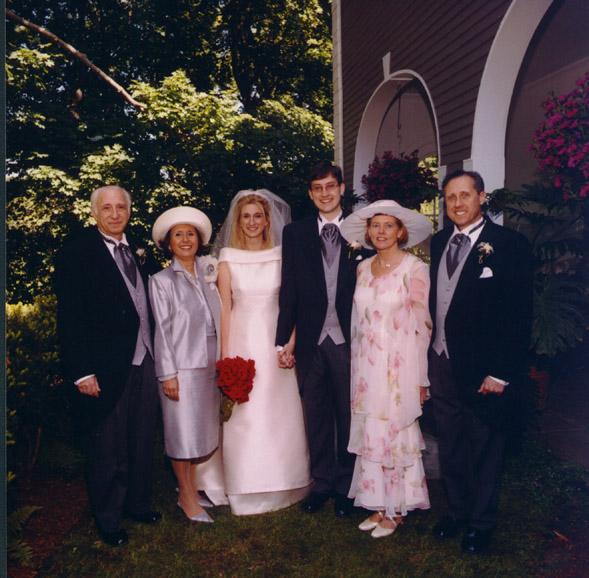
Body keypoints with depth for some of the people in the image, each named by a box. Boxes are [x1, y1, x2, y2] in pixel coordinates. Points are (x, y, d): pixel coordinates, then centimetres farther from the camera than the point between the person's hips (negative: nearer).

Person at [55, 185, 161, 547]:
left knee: (142, 442, 18)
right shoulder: (75, 254, -9)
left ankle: (138, 503, 39)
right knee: (107, 450, 10)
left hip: (143, 363, 6)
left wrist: (155, 356, 7)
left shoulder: (136, 251, 11)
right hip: (105, 369, -6)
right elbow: (70, 320, -12)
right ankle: (108, 520, 31)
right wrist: (82, 371, -16)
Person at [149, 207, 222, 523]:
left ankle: (192, 489, 27)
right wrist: (168, 374, -11)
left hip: (209, 366, 5)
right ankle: (186, 496, 18)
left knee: (202, 431, 12)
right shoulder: (162, 281, -4)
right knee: (183, 431, 3)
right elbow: (161, 330, -7)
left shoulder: (207, 277, 11)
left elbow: (216, 320, 12)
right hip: (181, 366, -5)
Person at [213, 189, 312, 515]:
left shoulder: (281, 256, 4)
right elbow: (225, 307, 0)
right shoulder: (228, 258, 2)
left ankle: (283, 484, 26)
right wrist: (225, 355, -4)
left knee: (279, 412, 8)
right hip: (242, 340, -1)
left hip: (274, 340, 1)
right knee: (243, 415, 3)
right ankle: (248, 490, 19)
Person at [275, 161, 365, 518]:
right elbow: (289, 290, 4)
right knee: (317, 416, 13)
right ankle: (322, 482, 31)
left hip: (349, 340, -1)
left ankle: (346, 486, 28)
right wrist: (283, 340, 1)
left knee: (349, 415, 10)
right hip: (311, 341, 2)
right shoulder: (295, 233, 6)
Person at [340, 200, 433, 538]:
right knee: (371, 435, 9)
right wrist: (357, 369, 11)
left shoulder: (415, 269, -7)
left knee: (395, 434, 3)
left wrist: (420, 378, -8)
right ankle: (380, 506, 25)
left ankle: (395, 511, 21)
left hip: (399, 365, -5)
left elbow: (421, 325, -7)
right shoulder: (363, 269, 9)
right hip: (366, 366, 5)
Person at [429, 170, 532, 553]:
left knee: (484, 449, 13)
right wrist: (431, 355, 5)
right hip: (443, 363, 5)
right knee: (450, 446, 19)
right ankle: (457, 510, 40)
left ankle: (482, 522, 34)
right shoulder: (439, 242, 7)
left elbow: (519, 315, -13)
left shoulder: (509, 244, -11)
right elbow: (435, 301, 9)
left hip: (484, 369, -5)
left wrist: (501, 373, -16)